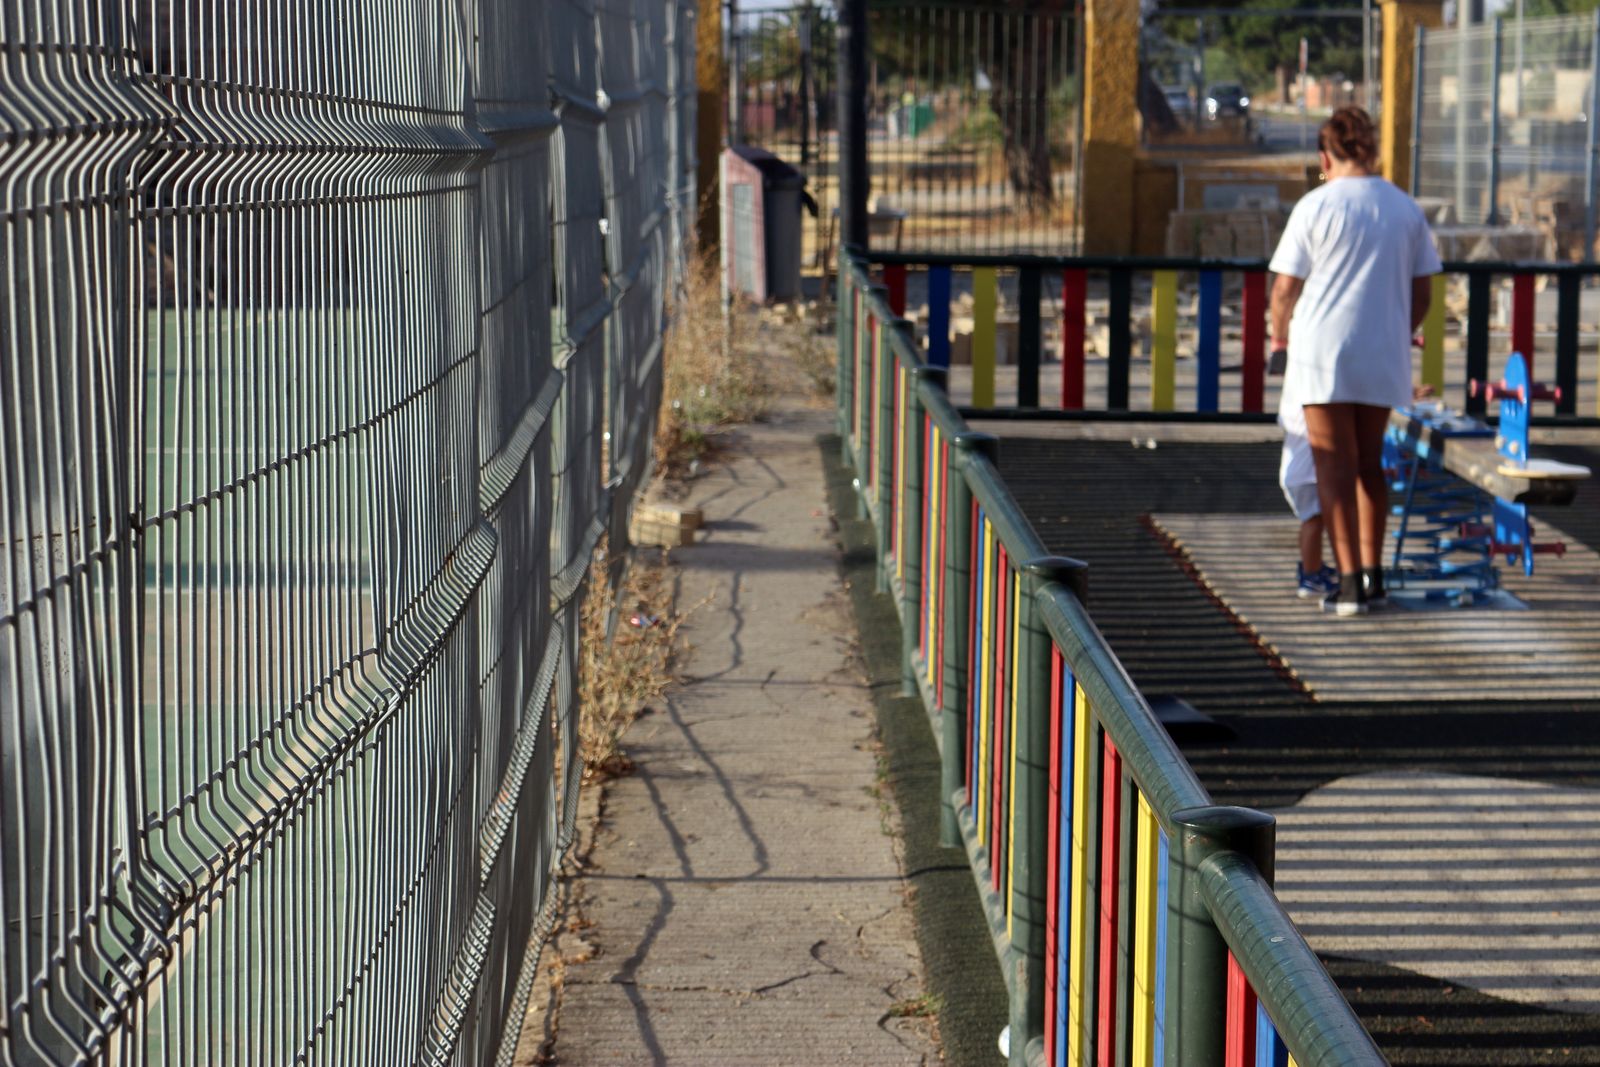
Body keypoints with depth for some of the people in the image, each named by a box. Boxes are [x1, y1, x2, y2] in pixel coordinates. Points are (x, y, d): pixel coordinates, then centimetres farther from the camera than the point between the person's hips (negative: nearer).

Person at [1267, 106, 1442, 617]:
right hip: (1383, 356, 4)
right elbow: (1422, 292, 9)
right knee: (1370, 464, 16)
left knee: (1334, 467, -1)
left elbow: (1285, 287, -5)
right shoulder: (1406, 209, 6)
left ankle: (1349, 581, -6)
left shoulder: (1315, 206, -7)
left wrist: (1280, 338, 11)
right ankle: (1372, 575, 20)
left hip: (1324, 353, -4)